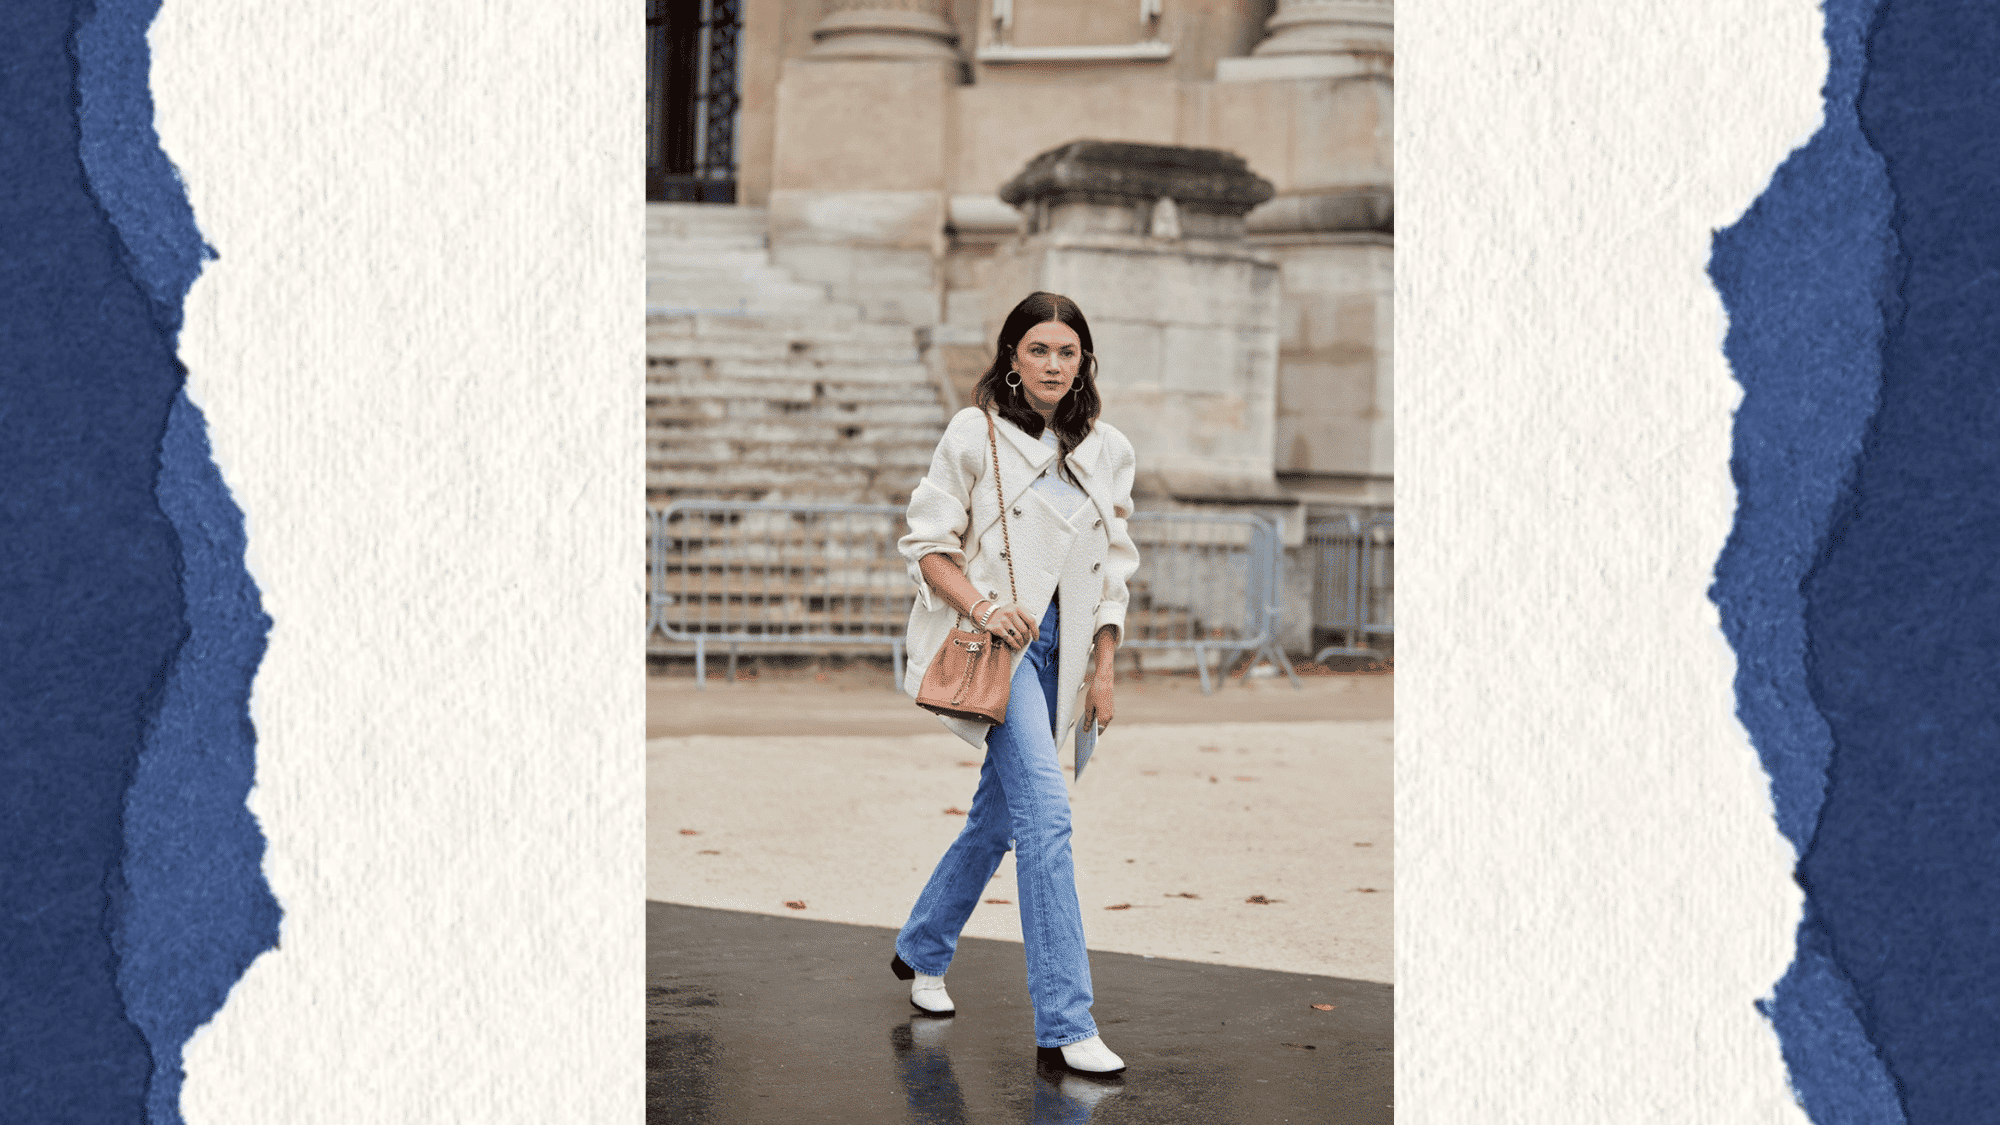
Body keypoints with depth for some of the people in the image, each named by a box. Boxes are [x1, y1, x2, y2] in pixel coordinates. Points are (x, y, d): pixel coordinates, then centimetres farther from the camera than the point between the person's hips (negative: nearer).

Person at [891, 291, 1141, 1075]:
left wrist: (1103, 669, 10)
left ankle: (921, 952, 37)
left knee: (998, 813, 14)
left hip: (1059, 646, 6)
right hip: (993, 639, -6)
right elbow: (927, 543, -2)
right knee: (1045, 811, -17)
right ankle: (1064, 1024, -16)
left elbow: (1114, 569, 15)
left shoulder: (1107, 452, 10)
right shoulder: (975, 435, -3)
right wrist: (981, 605, -18)